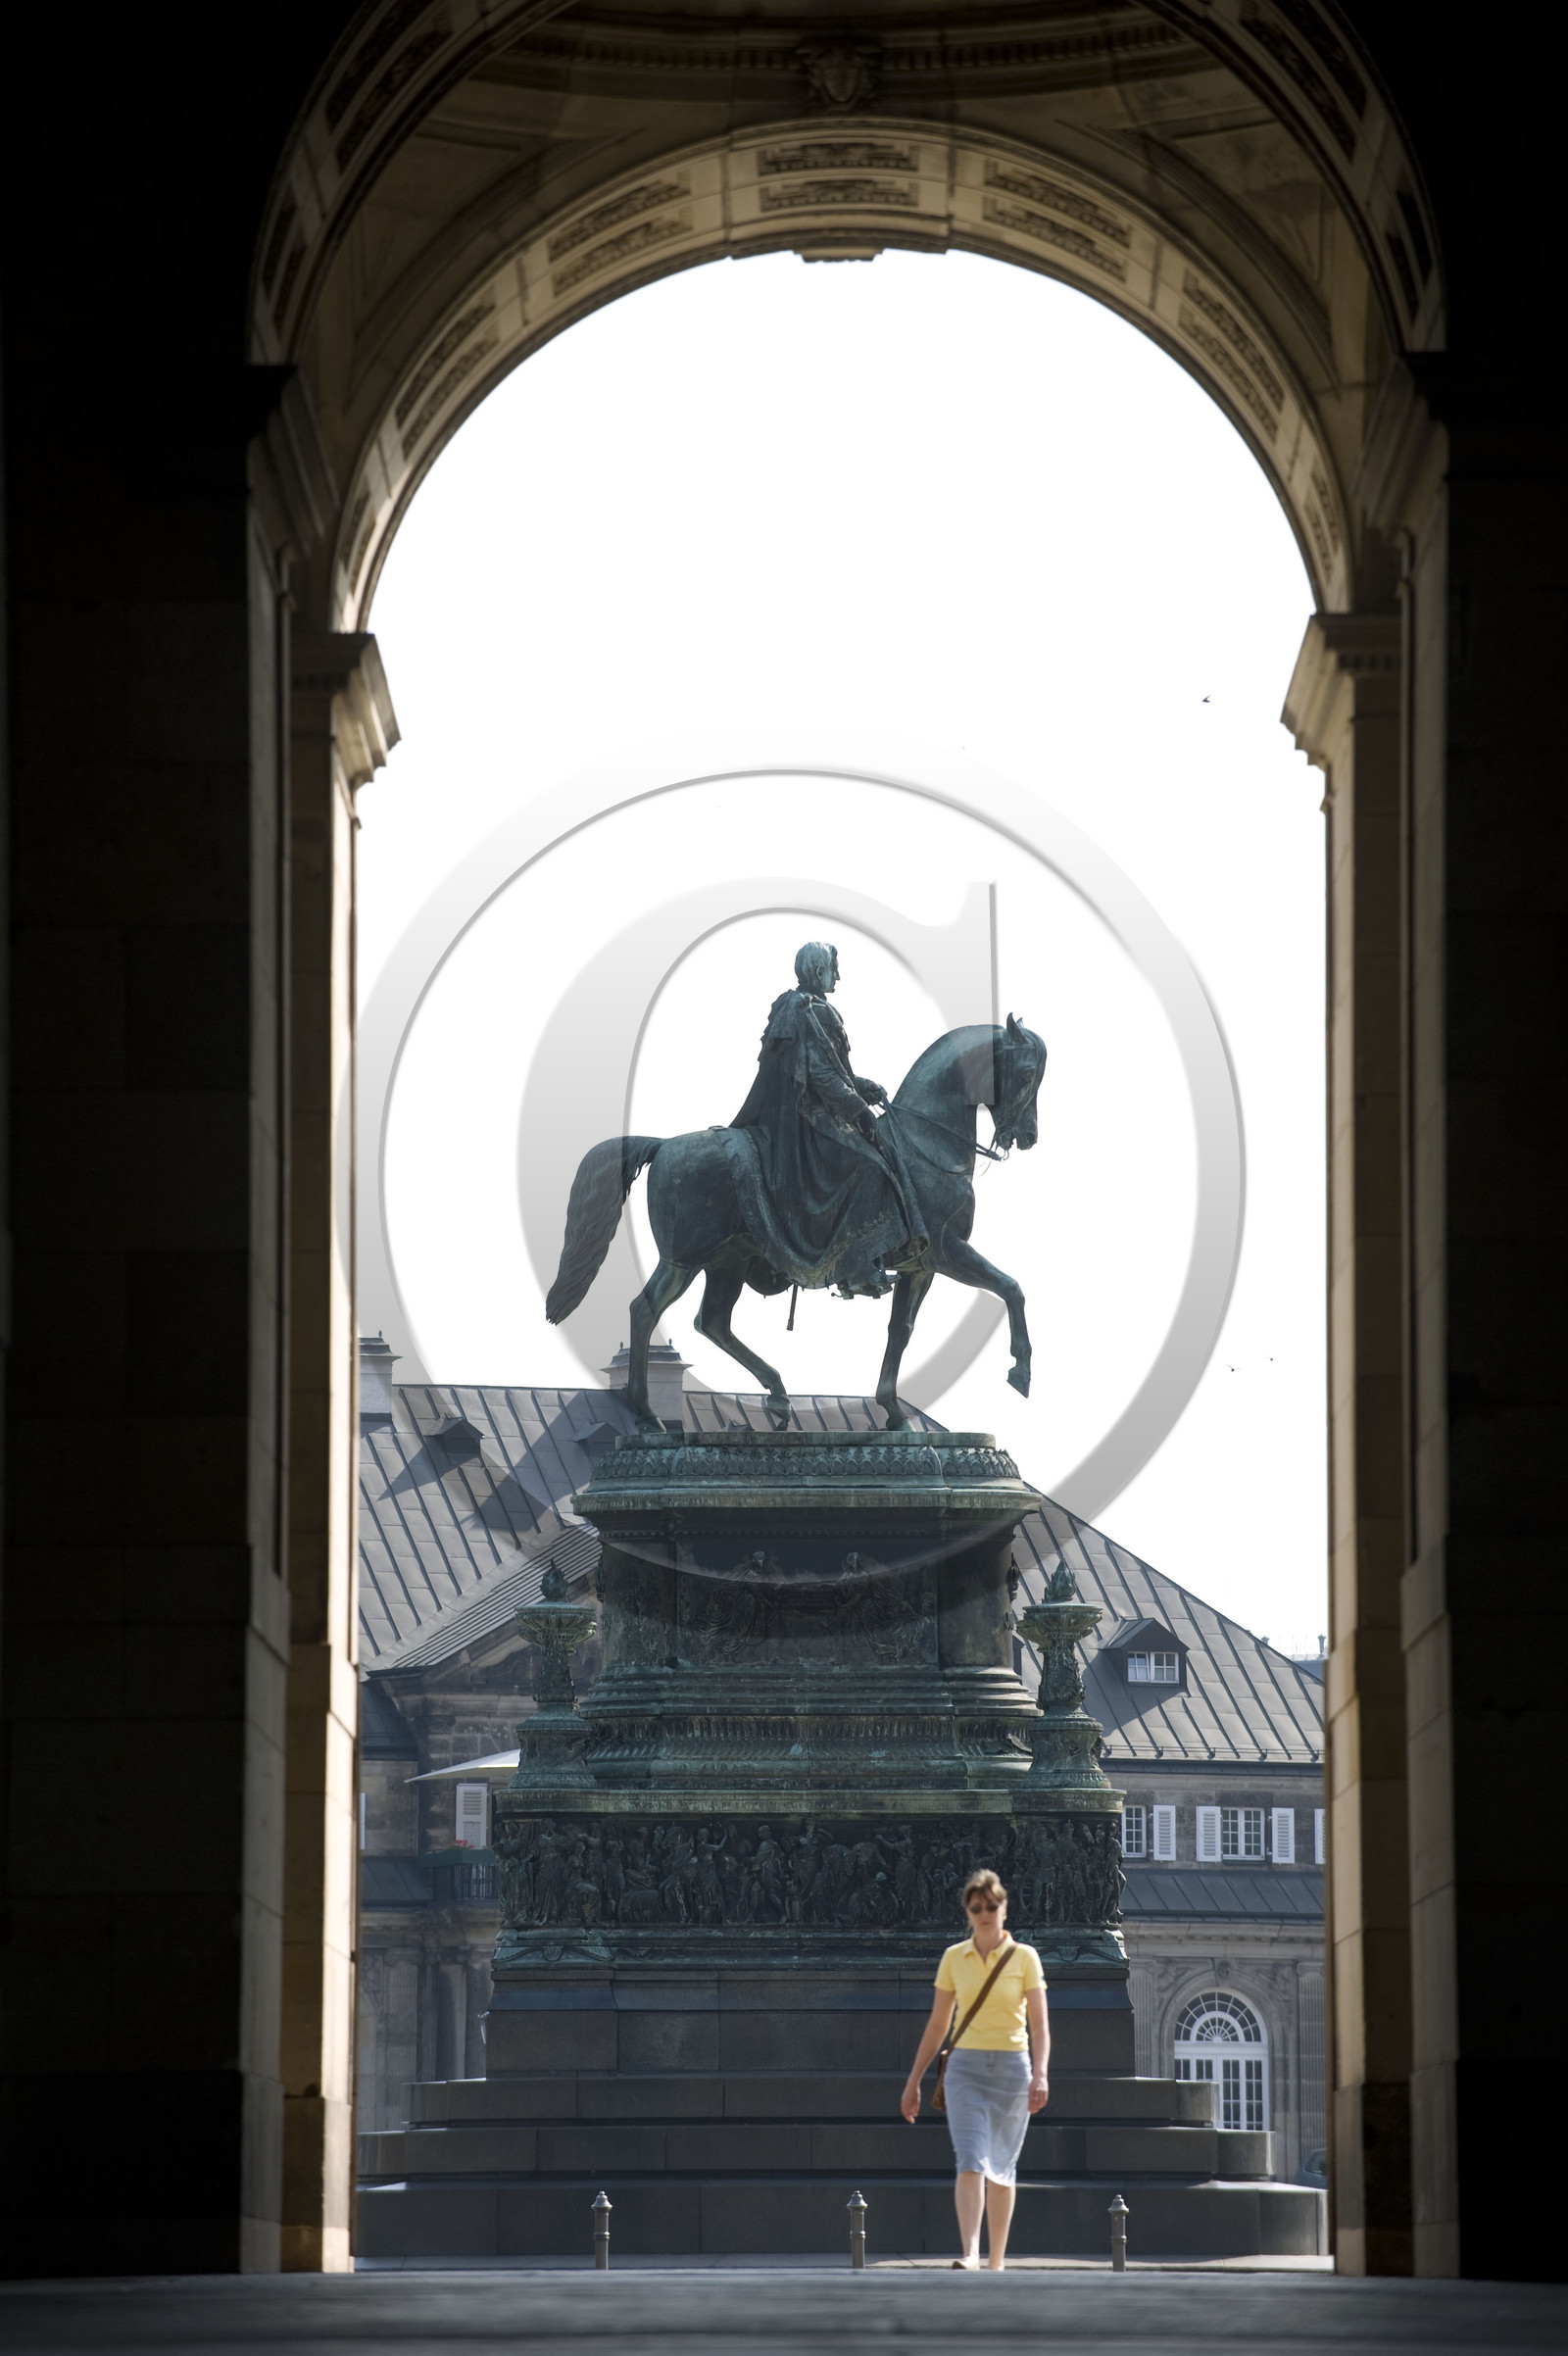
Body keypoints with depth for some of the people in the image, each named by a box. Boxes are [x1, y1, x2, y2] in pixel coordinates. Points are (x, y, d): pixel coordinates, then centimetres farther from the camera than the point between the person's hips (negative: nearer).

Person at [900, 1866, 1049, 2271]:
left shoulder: (1024, 1957, 1)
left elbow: (1039, 2024, -3)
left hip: (1012, 2069, 0)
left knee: (1002, 2168, 7)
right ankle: (970, 2255, -27)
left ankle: (997, 2261, 17)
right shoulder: (954, 1958, 6)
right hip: (965, 2067, 0)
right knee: (971, 2161, -17)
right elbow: (937, 2025, 13)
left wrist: (1040, 2074, -17)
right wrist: (913, 2081, 12)